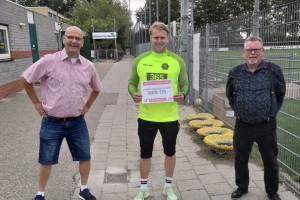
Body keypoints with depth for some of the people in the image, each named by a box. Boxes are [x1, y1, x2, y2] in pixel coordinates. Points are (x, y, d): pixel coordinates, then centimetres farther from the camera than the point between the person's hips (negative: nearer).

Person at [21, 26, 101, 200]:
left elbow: (96, 88, 18)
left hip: (78, 122, 3)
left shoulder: (89, 66, 0)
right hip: (52, 122, -3)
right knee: (46, 160, 12)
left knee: (85, 157, 12)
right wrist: (36, 102, -1)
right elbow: (26, 79, 0)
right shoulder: (49, 61, -11)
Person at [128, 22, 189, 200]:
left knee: (170, 152, 16)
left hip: (170, 117, 0)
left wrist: (182, 94, -16)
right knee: (145, 153, 13)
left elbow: (185, 84, 5)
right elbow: (132, 83, 8)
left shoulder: (177, 61, -1)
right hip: (146, 116, 0)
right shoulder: (139, 60, 1)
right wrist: (133, 94, -14)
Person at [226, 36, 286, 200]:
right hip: (242, 125, 2)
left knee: (270, 161, 12)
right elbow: (229, 94, 15)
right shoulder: (235, 72, 0)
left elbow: (281, 93, 8)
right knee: (240, 159, 14)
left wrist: (272, 111, 7)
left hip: (266, 126, -1)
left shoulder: (274, 70, -5)